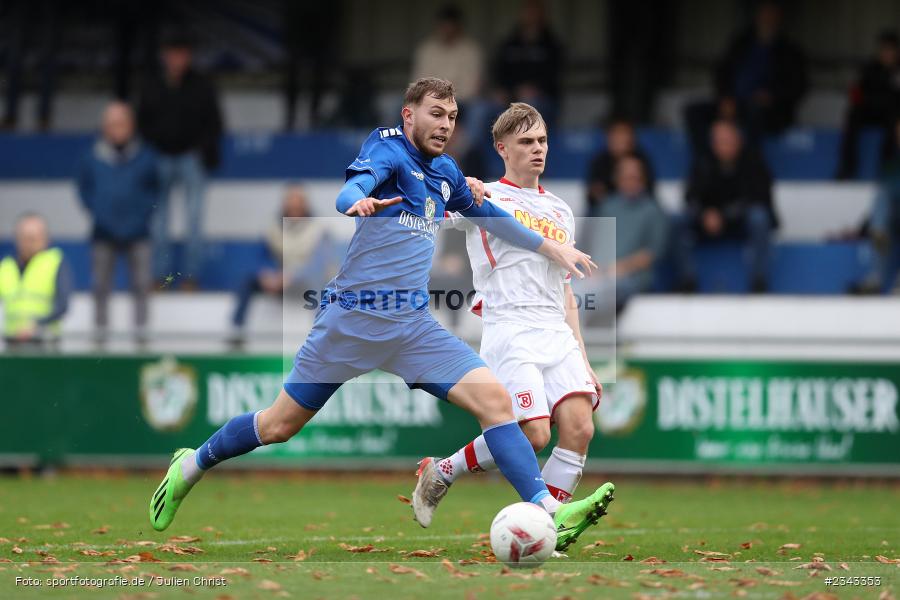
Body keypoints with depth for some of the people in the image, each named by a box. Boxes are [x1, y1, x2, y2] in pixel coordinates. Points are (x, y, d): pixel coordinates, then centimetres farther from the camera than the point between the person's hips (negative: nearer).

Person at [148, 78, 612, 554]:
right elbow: (355, 185, -28)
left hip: (413, 324, 6)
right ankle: (190, 466, 28)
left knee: (494, 398, -14)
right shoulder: (389, 148, -6)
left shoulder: (445, 173, 15)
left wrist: (550, 247, 36)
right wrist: (358, 202, -51)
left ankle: (551, 514, -18)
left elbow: (488, 215, 34)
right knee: (278, 426, 3)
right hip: (354, 315, -6)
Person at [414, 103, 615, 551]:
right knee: (533, 435, -17)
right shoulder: (483, 197, 6)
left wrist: (583, 361, 20)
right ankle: (439, 474, 6)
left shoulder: (561, 211, 23)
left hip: (558, 335, 6)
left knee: (579, 426, -15)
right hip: (509, 332, -6)